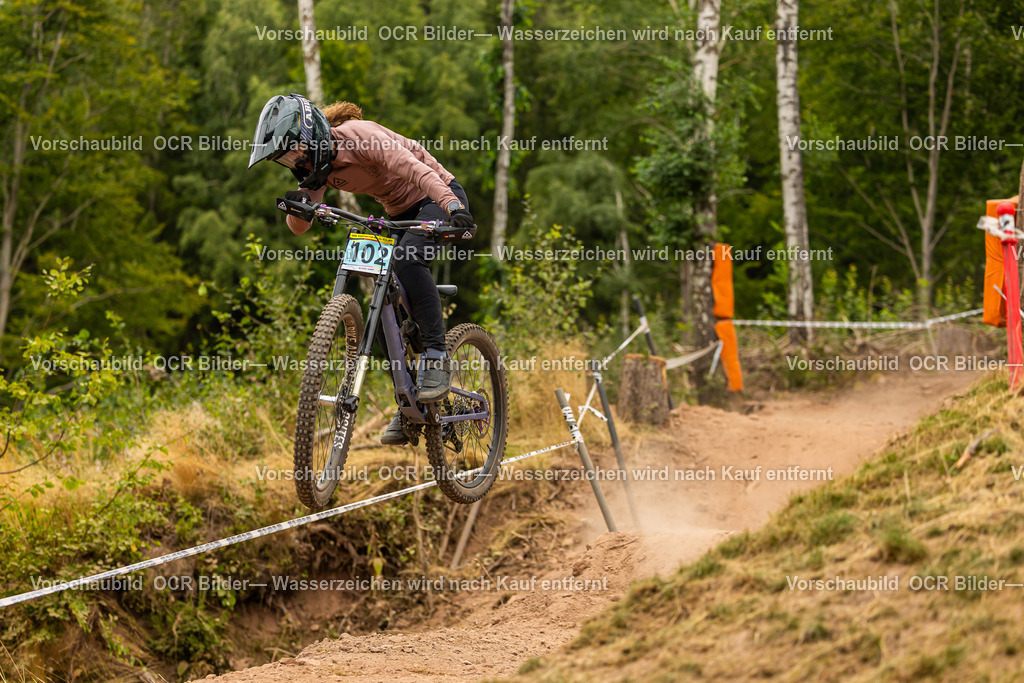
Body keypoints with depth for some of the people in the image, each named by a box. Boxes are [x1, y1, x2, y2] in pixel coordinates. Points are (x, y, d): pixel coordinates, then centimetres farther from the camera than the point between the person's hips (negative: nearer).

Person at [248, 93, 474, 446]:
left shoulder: (359, 136, -27)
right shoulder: (319, 162, -3)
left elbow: (414, 168, -41)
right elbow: (299, 226, -5)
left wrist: (452, 205, -55)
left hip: (440, 198, -8)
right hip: (400, 212, 8)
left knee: (407, 257, -35)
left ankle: (437, 357, -27)